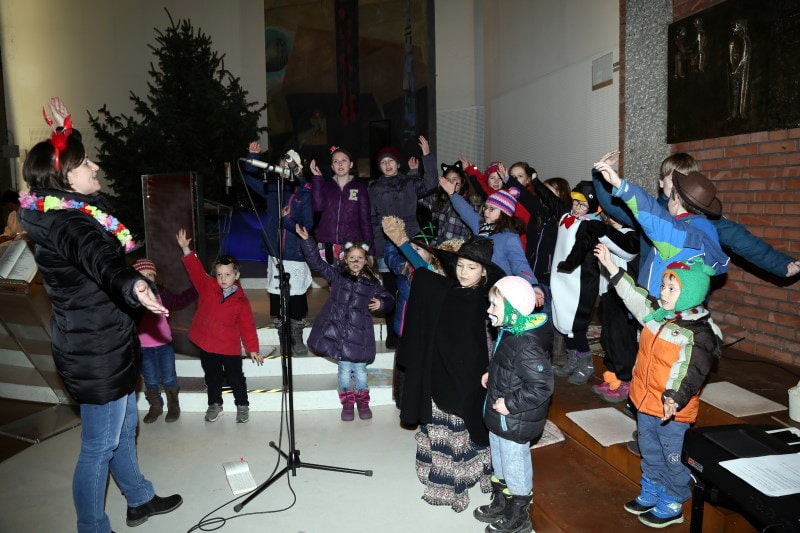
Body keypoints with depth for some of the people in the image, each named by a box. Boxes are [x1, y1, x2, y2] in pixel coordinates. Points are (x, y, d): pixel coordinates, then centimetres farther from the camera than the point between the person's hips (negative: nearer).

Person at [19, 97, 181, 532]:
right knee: (100, 446, 5)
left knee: (124, 426, 25)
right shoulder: (68, 224, -25)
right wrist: (132, 284, -65)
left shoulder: (63, 211, 6)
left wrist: (63, 132, 31)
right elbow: (100, 261, -48)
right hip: (95, 353, -11)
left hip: (102, 345, 11)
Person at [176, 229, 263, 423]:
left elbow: (247, 326, -5)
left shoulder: (241, 301, -9)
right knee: (212, 376, 17)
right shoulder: (207, 287, -4)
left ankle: (242, 406, 28)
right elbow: (196, 270, -10)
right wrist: (186, 249, -21)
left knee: (235, 377, 10)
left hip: (230, 347, -2)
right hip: (206, 344, 2)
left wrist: (252, 349, -3)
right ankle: (214, 405, 36)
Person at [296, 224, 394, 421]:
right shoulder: (336, 275, 4)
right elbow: (317, 262, -2)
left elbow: (389, 300, 12)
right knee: (344, 370, 6)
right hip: (337, 331, 0)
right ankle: (347, 403, 24)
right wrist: (307, 241, -12)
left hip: (359, 334, 0)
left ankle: (363, 402, 27)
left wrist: (381, 303, -11)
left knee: (360, 370, 6)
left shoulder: (372, 283, 5)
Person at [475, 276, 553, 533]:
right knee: (499, 464, 27)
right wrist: (492, 375, 5)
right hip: (499, 417, 10)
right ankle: (500, 505, 48)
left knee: (515, 468, 12)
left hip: (515, 422, -9)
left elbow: (542, 386, -31)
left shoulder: (527, 345, -31)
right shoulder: (510, 332, 0)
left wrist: (511, 404, -26)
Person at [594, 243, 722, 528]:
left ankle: (671, 506, 30)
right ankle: (651, 494, 43)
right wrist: (611, 266, 9)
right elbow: (634, 295, 11)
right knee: (650, 454, 24)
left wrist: (675, 397, -42)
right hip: (646, 402, 8)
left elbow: (690, 372, -28)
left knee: (673, 459, 11)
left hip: (673, 410, -8)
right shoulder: (657, 313, 1)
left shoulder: (700, 333, -21)